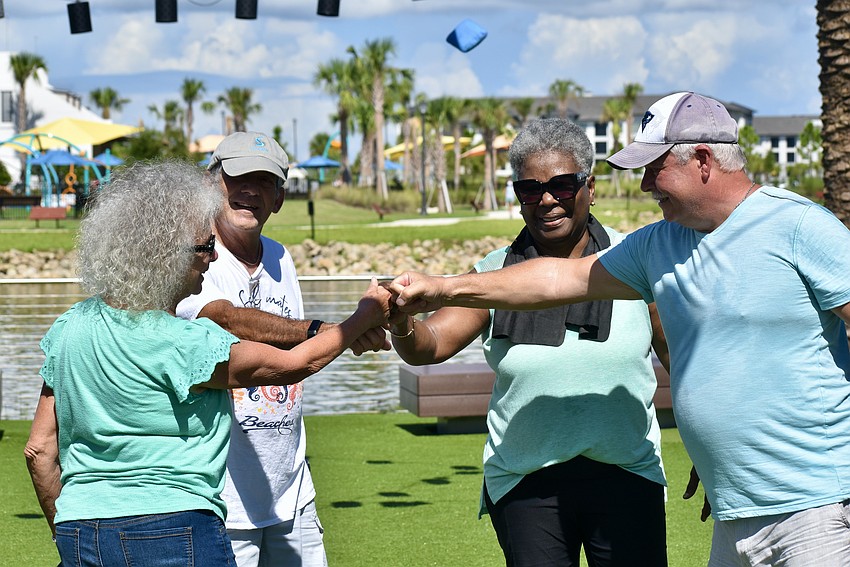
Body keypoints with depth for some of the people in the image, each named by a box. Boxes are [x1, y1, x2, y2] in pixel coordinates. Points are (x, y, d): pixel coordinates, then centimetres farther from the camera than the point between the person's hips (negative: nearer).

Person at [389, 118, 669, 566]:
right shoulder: (495, 273, 3)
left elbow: (679, 356, 7)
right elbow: (431, 344, -7)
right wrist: (401, 324, -30)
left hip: (626, 476, -1)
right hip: (524, 482, 1)